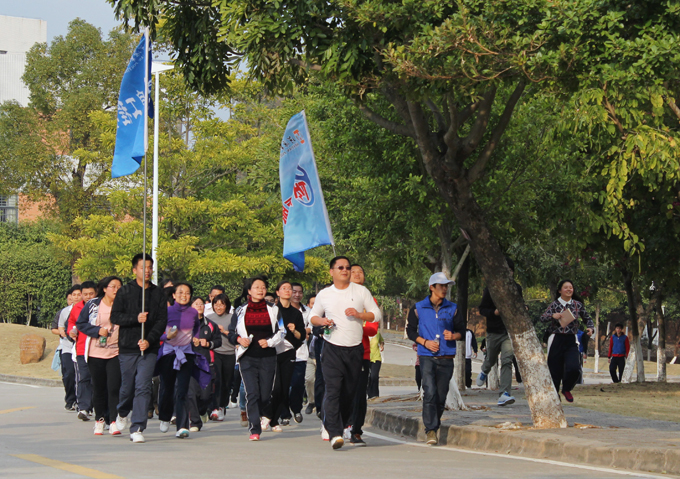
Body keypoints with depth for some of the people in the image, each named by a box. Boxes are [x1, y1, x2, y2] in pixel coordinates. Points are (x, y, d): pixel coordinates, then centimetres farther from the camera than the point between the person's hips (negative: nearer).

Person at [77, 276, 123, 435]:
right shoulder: (92, 305, 4)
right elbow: (80, 324, 4)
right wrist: (98, 331, -9)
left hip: (115, 352, -1)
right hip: (95, 353, 1)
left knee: (114, 388, -10)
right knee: (98, 388, 7)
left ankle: (113, 421, -9)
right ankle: (99, 420, 19)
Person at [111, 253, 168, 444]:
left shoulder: (158, 294, 7)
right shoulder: (124, 292, 4)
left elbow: (162, 321, 2)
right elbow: (115, 317, -2)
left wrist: (149, 340, -12)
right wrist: (135, 319, -18)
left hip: (149, 349, 0)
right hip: (127, 348, 0)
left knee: (143, 387, -11)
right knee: (127, 387, 9)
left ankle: (137, 428, -10)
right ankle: (122, 413, 41)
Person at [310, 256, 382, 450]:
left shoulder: (361, 291, 6)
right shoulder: (324, 294, 8)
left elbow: (376, 314, 7)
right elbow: (313, 316, 18)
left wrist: (359, 314, -11)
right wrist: (321, 321, -4)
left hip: (355, 349, 2)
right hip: (332, 348, -2)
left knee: (349, 392, 6)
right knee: (333, 389, -15)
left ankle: (331, 426, 23)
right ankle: (334, 433, -21)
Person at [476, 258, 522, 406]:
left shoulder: (516, 288, 7)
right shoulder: (490, 288, -4)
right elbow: (482, 309, -2)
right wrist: (495, 312, -21)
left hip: (510, 331, 1)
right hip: (494, 331, -1)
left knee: (507, 360, -14)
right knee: (490, 360, 14)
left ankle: (505, 394, -20)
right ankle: (484, 371, 53)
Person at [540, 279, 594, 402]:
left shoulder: (578, 305, 6)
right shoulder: (555, 304, 1)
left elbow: (587, 318, 19)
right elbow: (542, 318, -8)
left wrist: (590, 328, 0)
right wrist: (552, 316, -26)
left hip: (571, 341, 1)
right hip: (556, 340, -1)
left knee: (574, 368, -16)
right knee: (555, 370, 2)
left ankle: (566, 389, 13)